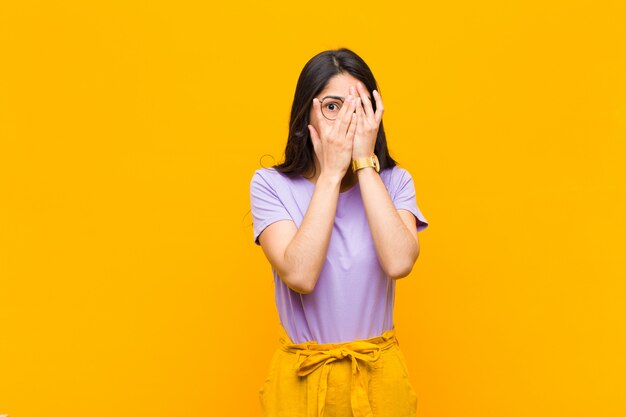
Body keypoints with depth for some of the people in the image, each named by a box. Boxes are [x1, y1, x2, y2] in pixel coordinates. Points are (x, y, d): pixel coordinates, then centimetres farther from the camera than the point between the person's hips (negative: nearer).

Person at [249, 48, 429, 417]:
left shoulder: (395, 182, -4)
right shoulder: (270, 184, -9)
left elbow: (399, 263, -23)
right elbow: (300, 276, -24)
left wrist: (365, 164, -20)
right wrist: (332, 173, -21)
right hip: (303, 375, -1)